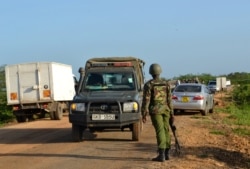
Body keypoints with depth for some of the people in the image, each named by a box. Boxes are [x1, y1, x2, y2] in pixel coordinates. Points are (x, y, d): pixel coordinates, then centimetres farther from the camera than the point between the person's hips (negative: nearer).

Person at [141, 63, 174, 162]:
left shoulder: (148, 85, -8)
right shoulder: (166, 84, 4)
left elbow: (146, 100, -12)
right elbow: (169, 100, 4)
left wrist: (144, 114, -9)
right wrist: (171, 114, 9)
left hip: (155, 110, -4)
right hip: (165, 110, 4)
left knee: (160, 131, -8)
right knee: (166, 130, 11)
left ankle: (161, 155, -11)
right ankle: (166, 154, 16)